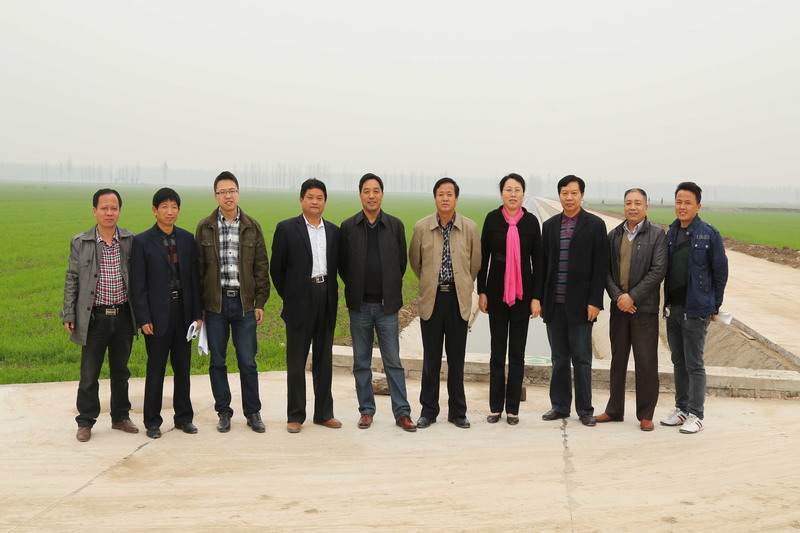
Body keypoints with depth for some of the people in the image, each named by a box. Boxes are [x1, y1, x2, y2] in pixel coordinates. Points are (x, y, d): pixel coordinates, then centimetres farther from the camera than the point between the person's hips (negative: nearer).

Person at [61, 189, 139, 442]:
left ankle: (120, 417, 28)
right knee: (89, 374, 5)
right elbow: (72, 280, 2)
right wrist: (69, 315, -1)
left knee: (121, 371, 14)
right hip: (94, 317, -1)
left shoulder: (130, 240, 0)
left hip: (123, 316, 1)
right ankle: (85, 422, 20)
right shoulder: (80, 242, -2)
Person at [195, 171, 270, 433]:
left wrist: (260, 302, 1)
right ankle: (223, 412, 19)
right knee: (217, 361, 7)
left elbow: (261, 266, 6)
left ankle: (253, 412, 15)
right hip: (214, 303, 0)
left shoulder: (252, 227, 5)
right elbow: (198, 267, 5)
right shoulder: (205, 227, 4)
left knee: (248, 362, 2)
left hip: (244, 302, 0)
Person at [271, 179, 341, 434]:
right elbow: (276, 268, 0)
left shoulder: (334, 231, 9)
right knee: (296, 361, 3)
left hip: (326, 298, 4)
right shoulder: (286, 228, -3)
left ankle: (324, 412, 19)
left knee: (324, 359, 10)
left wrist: (331, 293, 7)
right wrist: (288, 296, 2)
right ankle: (295, 416, 11)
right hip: (300, 300, -4)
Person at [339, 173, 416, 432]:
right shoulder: (348, 227, 1)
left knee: (393, 362, 2)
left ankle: (402, 412, 8)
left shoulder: (395, 225, 2)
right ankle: (366, 410, 19)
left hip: (387, 304, -1)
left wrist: (390, 289, 8)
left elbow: (402, 262, 8)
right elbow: (342, 265, 7)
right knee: (361, 362, 8)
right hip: (359, 305, 1)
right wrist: (356, 288, 7)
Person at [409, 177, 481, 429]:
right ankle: (429, 410, 16)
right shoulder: (421, 227, -1)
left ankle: (457, 411, 16)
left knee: (456, 358, 6)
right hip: (431, 298, 0)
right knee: (431, 358, 6)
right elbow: (414, 261, 14)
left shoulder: (470, 227, -2)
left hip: (458, 298, 0)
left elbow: (475, 262, 11)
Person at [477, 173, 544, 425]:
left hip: (522, 293, 0)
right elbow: (483, 257, 3)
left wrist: (537, 297, -4)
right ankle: (496, 407, 16)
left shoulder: (531, 221, -2)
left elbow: (538, 261, 0)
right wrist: (481, 291, -1)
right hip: (497, 293, 1)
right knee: (497, 352, 8)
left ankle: (512, 408, 14)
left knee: (517, 352, 6)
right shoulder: (492, 219, -1)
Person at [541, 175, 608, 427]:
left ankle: (584, 410, 11)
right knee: (559, 358, 11)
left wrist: (594, 301, -11)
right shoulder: (549, 225, 11)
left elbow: (600, 266, -5)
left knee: (581, 358, 2)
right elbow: (543, 263, 11)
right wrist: (540, 299, 6)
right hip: (554, 303, 4)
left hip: (580, 303, -4)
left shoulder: (595, 224, -1)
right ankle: (560, 406, 20)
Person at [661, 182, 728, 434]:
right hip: (673, 308, 6)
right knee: (679, 362, 14)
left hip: (696, 309, -5)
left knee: (694, 364, 0)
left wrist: (715, 307, -3)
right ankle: (681, 408, 24)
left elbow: (720, 271, -4)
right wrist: (666, 302, 7)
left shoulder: (709, 234, -7)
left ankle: (695, 414, 9)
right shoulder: (671, 233, 8)